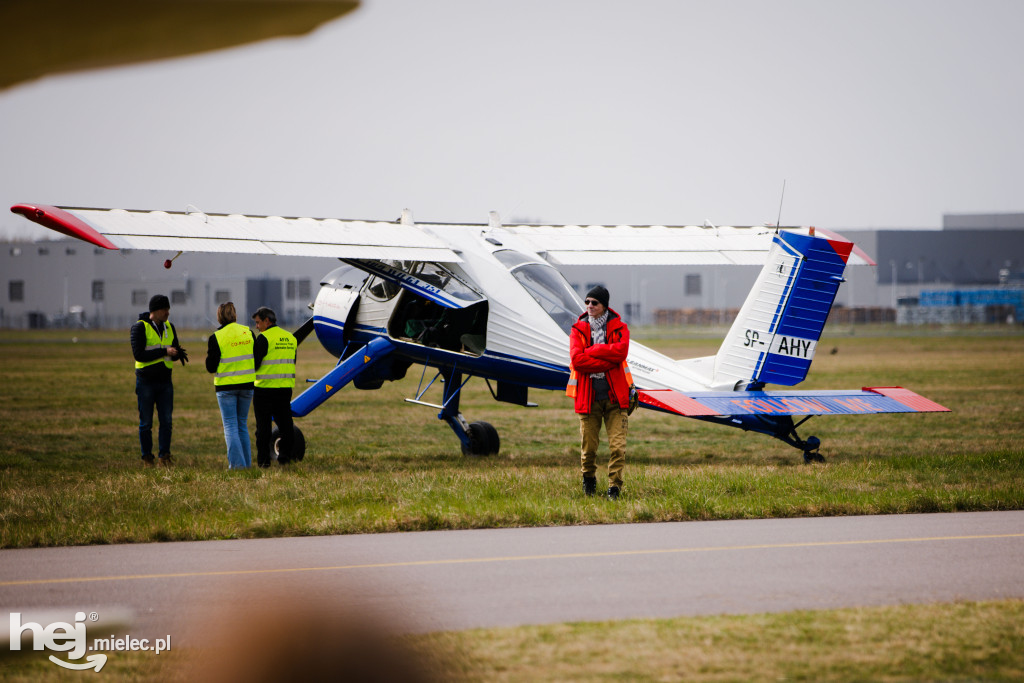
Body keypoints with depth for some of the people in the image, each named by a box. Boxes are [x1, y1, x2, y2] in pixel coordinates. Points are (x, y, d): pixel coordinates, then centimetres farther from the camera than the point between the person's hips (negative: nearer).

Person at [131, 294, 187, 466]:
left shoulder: (169, 327, 8)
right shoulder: (139, 327, -9)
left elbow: (175, 353, 13)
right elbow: (138, 354, -19)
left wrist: (178, 353, -12)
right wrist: (164, 351, -23)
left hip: (165, 380, 4)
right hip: (146, 380, -4)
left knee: (166, 420, -2)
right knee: (146, 422, 2)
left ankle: (164, 455, 1)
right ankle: (147, 457, 8)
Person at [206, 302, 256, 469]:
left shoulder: (216, 337, -10)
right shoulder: (248, 332, 1)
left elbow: (211, 367, -7)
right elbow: (257, 359, 6)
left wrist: (209, 355, 10)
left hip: (226, 386, -4)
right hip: (247, 384, 4)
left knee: (230, 425, 0)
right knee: (242, 424, 15)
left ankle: (237, 463, -8)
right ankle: (247, 462, 15)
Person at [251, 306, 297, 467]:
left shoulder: (263, 338, -12)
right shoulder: (291, 338, 11)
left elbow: (254, 364, -13)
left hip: (265, 387, -6)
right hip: (286, 387, 6)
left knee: (264, 425, 0)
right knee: (284, 422, 12)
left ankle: (263, 459, 1)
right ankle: (285, 455, 12)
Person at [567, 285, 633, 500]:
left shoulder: (618, 327, 5)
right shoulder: (578, 329, 6)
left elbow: (621, 351, -15)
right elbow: (576, 359, -10)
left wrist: (591, 350, -11)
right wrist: (608, 362, -14)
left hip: (615, 396, 0)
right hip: (588, 397, 1)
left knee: (617, 445, -10)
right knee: (588, 446, 3)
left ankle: (614, 486, -4)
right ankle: (589, 478, 29)